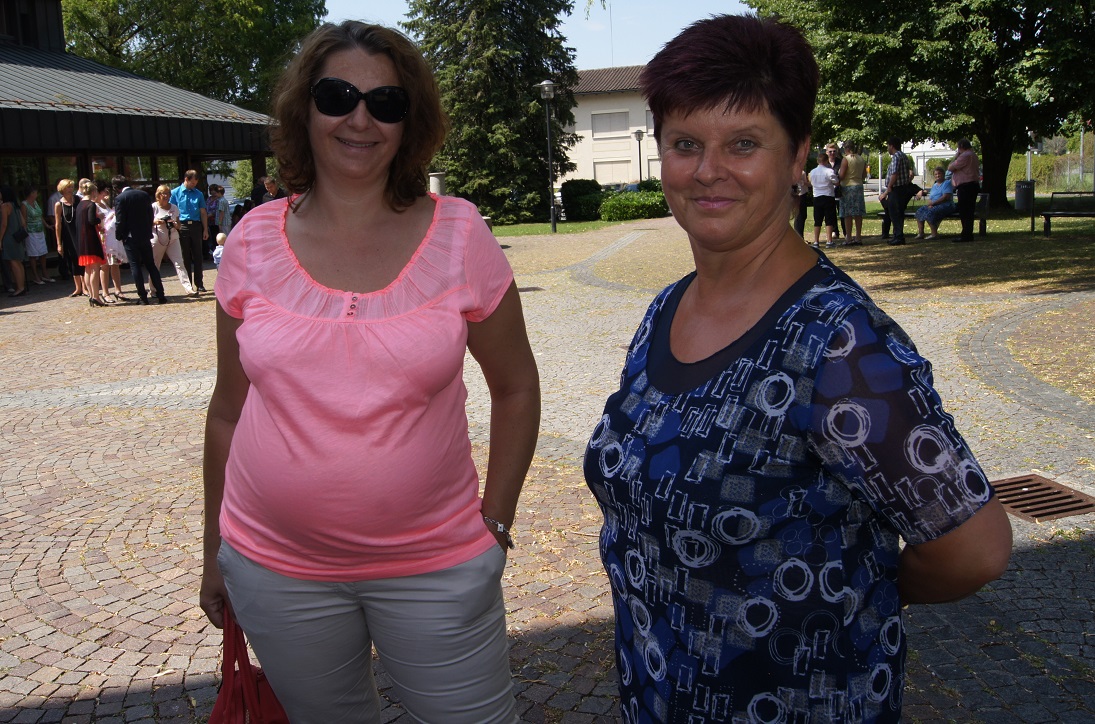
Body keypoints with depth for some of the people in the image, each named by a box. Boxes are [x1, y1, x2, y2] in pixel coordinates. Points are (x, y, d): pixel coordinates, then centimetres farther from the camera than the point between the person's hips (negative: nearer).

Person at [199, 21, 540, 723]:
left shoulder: (458, 233, -7)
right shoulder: (254, 239, -2)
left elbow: (516, 388, 2)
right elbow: (229, 410, 7)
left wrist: (495, 523, -1)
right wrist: (215, 552, 11)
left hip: (436, 566, -1)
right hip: (275, 568, 2)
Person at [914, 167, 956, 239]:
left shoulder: (947, 183, -2)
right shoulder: (934, 185, 23)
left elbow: (946, 197, -16)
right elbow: (930, 198, 18)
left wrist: (933, 203, -18)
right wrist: (929, 204, -7)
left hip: (945, 205, -8)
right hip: (934, 206, 8)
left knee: (929, 212, -32)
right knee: (920, 211, -10)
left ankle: (934, 234, -31)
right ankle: (920, 233, -14)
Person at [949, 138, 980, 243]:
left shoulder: (965, 156, -15)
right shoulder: (973, 155, 20)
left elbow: (950, 167, -14)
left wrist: (956, 156, -2)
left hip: (966, 186, -11)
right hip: (973, 185, 11)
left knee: (964, 212, -9)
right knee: (968, 212, 13)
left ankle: (966, 235, -10)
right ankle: (968, 234, 16)